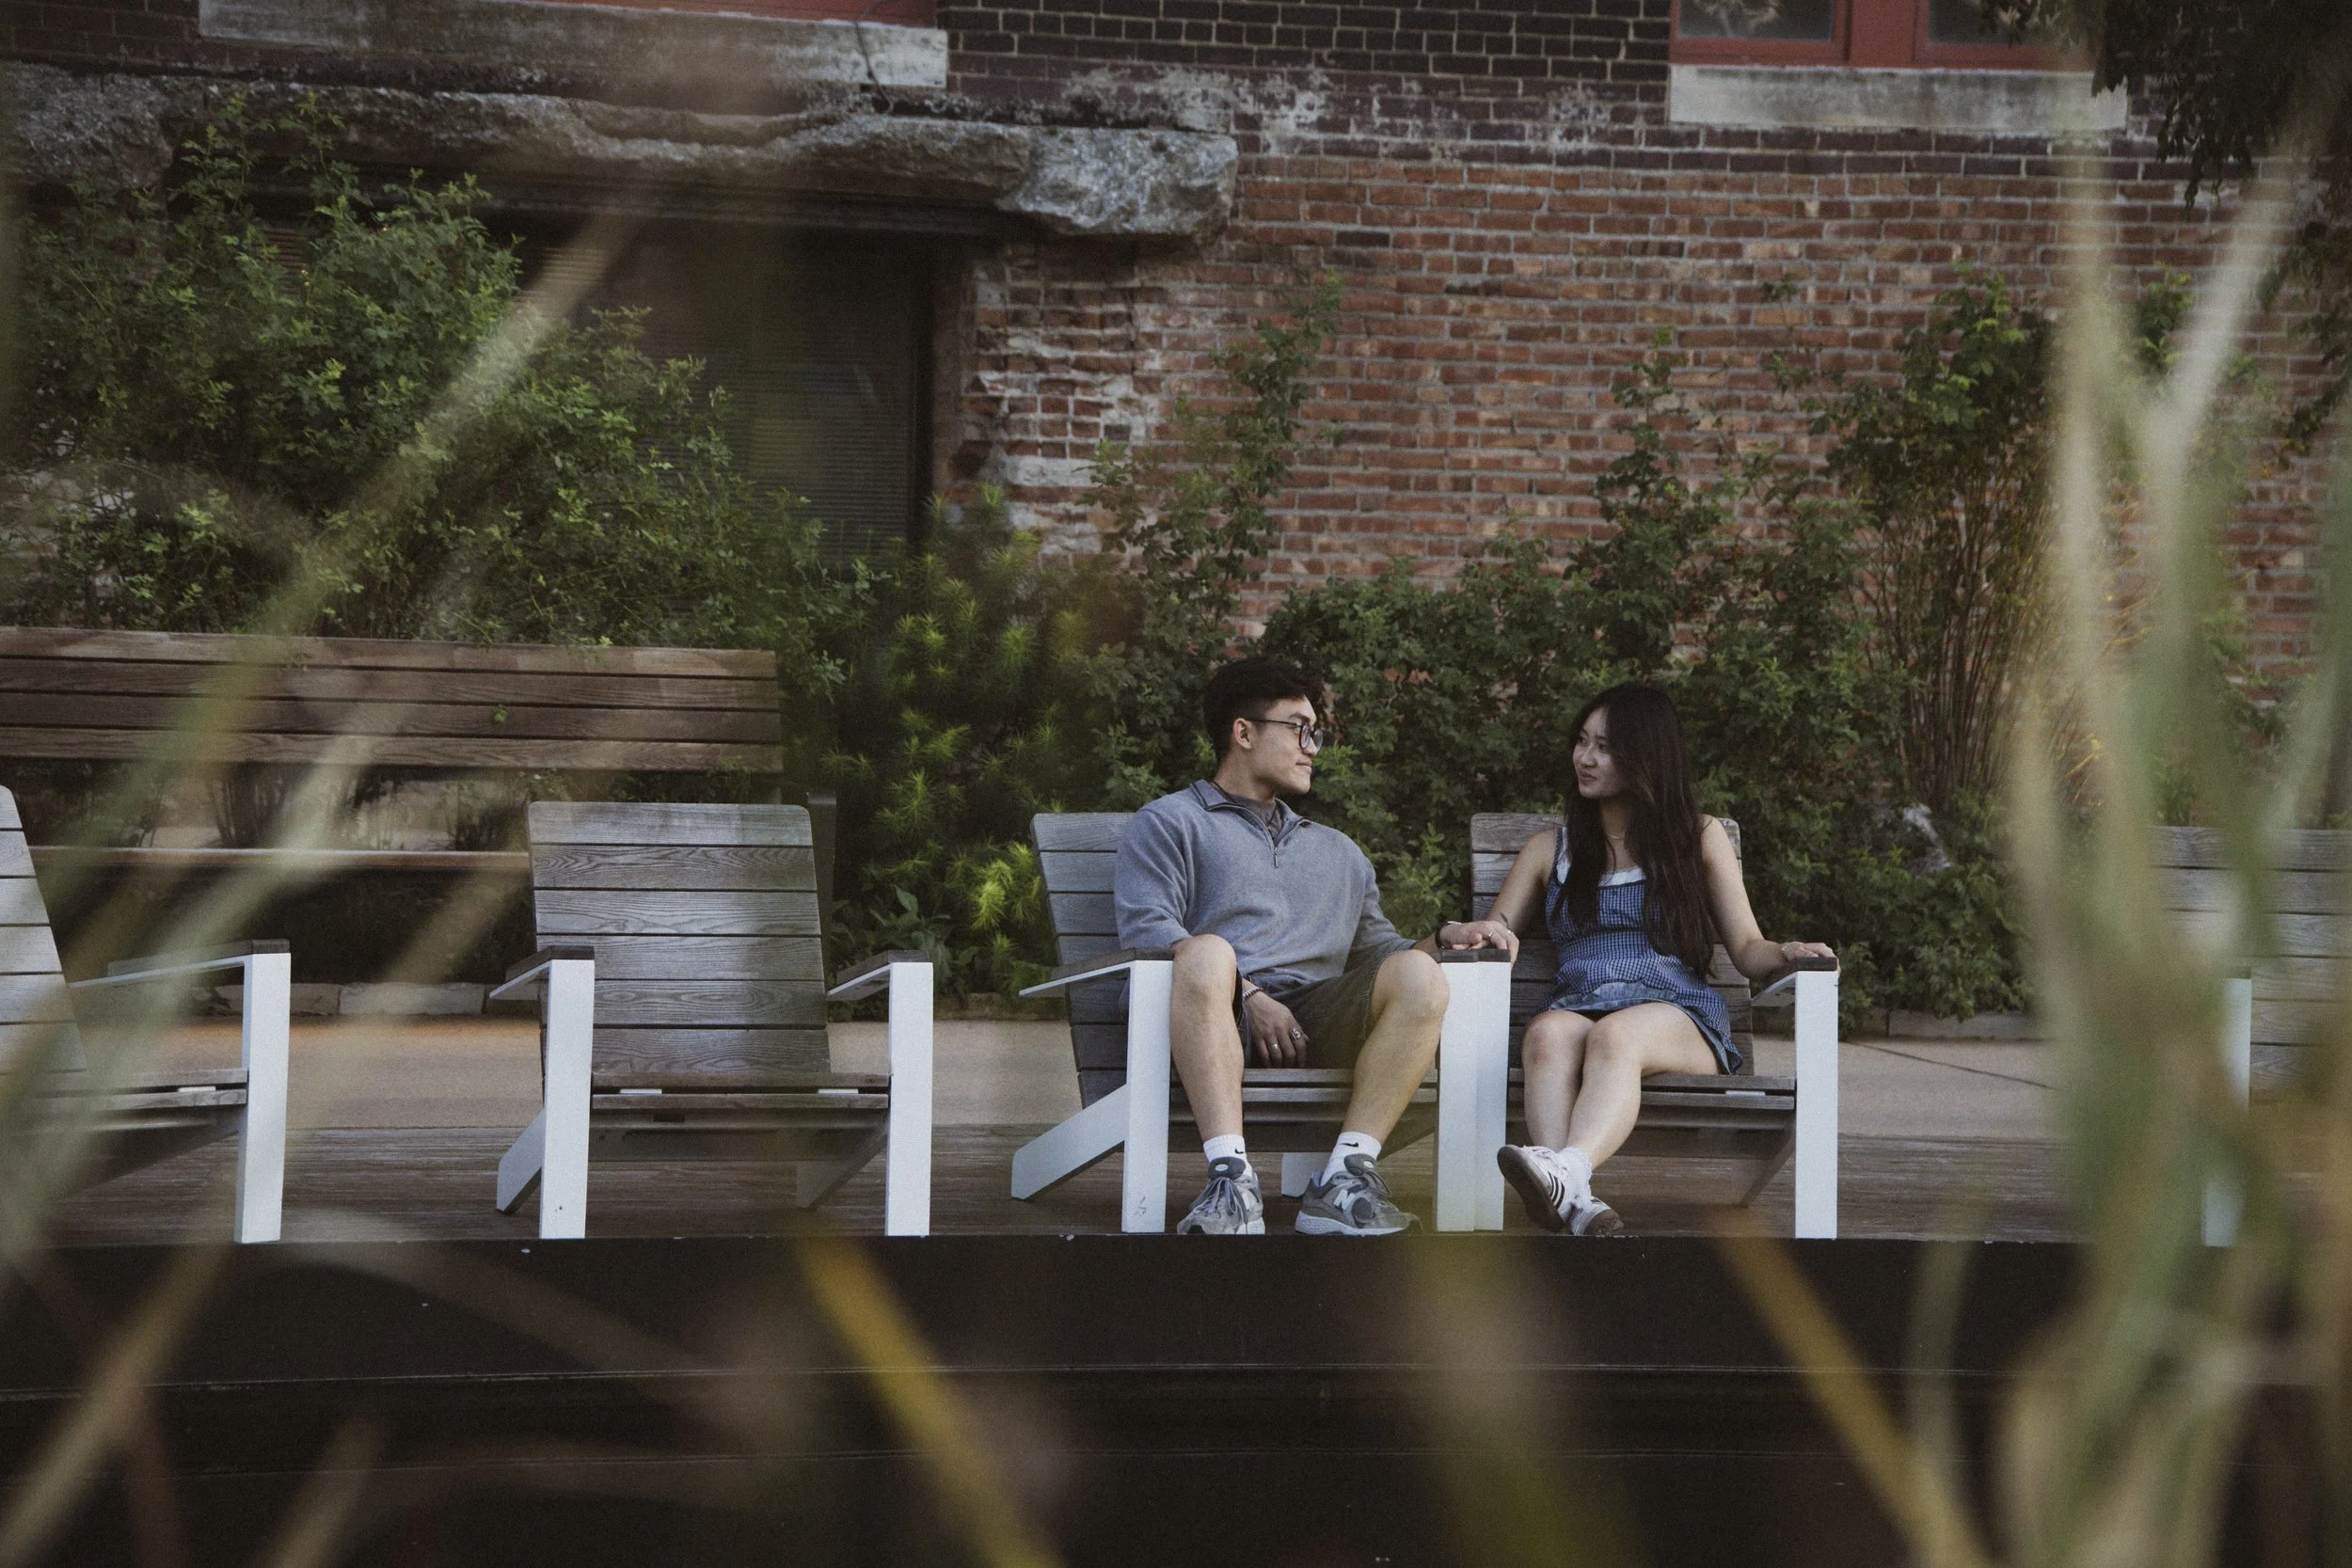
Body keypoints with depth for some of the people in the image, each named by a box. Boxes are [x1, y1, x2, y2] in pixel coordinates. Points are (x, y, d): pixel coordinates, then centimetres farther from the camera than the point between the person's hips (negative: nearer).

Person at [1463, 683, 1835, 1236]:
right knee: (1549, 1032, -37)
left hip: (1678, 1017, -2)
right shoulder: (1550, 849, 24)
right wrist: (1477, 934, -3)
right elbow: (1495, 935, 23)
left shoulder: (1700, 838, 19)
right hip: (1578, 1007, 2)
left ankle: (1567, 1170, -67)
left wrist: (1786, 953, -10)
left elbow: (1746, 948, 14)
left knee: (1615, 1034, -39)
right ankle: (1575, 1203, -60)